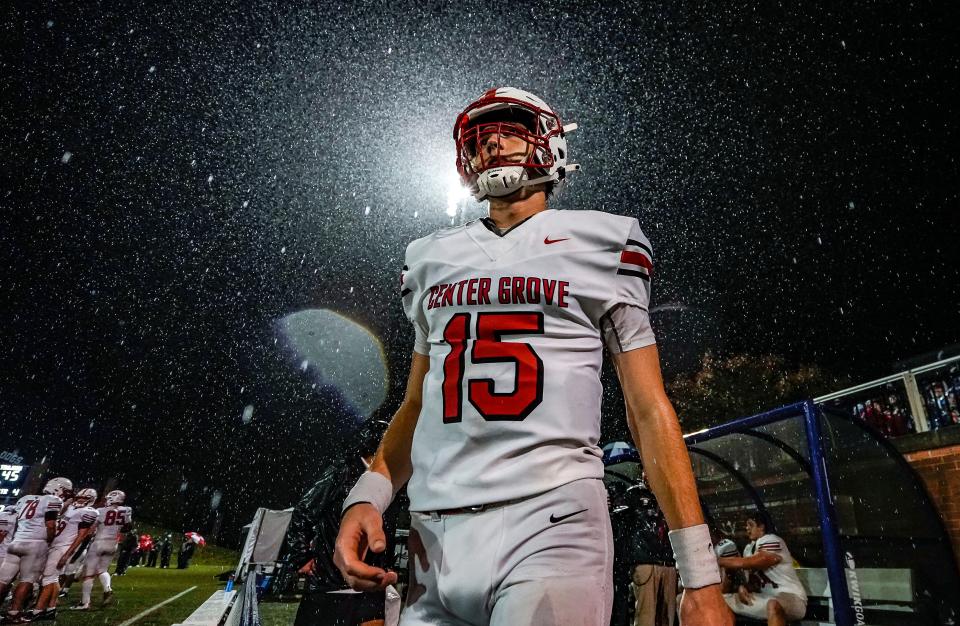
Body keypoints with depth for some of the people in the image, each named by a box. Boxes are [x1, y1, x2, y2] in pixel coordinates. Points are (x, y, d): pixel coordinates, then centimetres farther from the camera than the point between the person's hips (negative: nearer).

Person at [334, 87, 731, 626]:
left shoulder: (599, 245, 3)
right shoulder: (433, 260, 15)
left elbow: (650, 411, 1)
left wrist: (702, 579, -2)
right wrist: (367, 497, 2)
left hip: (549, 526, -3)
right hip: (437, 539, 4)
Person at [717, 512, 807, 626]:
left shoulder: (771, 541, -13)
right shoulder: (749, 548, 15)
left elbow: (745, 563, -22)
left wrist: (717, 560, -17)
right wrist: (742, 587, -9)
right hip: (766, 598, 8)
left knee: (773, 605, -42)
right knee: (723, 600, -2)